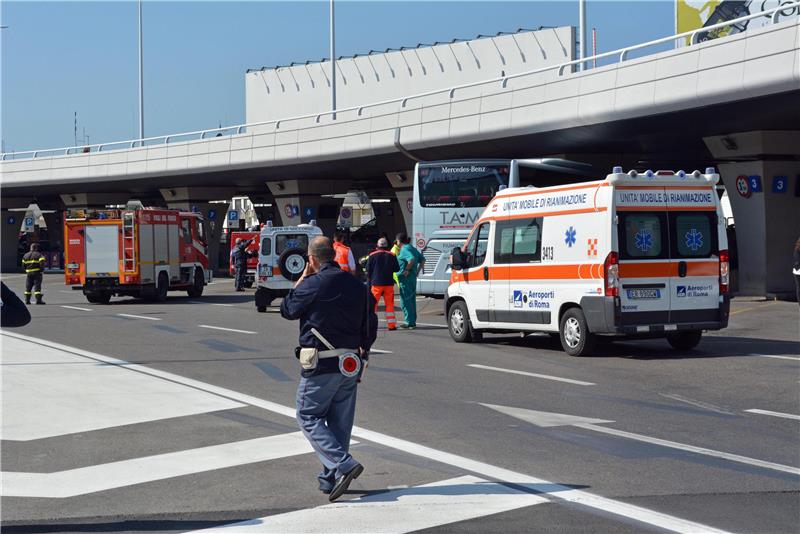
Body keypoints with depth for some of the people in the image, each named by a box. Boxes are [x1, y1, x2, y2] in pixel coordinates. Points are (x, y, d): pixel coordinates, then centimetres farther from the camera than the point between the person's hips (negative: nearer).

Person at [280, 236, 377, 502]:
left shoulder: (312, 284, -14)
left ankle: (343, 464, -13)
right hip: (351, 365, 6)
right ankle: (330, 479, 17)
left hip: (320, 366, -6)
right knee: (340, 421, 13)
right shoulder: (357, 286, 7)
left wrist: (302, 278, 8)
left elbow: (287, 310, 2)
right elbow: (371, 325, 13)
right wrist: (363, 353, 24)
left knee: (308, 416, 3)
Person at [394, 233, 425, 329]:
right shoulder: (412, 248, 15)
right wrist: (418, 270, 16)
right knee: (412, 300, 14)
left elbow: (412, 259, -30)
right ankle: (413, 321, 19)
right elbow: (422, 259, 20)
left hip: (405, 278, -9)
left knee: (405, 300, -5)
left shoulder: (404, 249, -13)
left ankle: (410, 322, -6)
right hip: (413, 277, 9)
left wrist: (407, 270, -22)